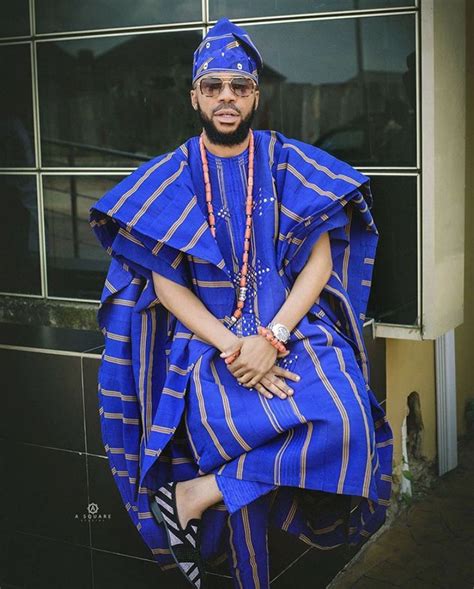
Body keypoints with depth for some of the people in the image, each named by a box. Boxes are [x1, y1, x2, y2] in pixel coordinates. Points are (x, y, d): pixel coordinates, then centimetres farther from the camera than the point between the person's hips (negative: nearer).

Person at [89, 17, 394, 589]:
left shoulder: (292, 165, 6)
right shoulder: (169, 179, 5)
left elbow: (320, 260, 0)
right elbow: (167, 285, 0)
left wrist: (271, 339, -15)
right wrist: (232, 349, -15)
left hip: (296, 328, 1)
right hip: (209, 339, -1)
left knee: (349, 423, -28)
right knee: (234, 428, -30)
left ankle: (202, 492, -16)